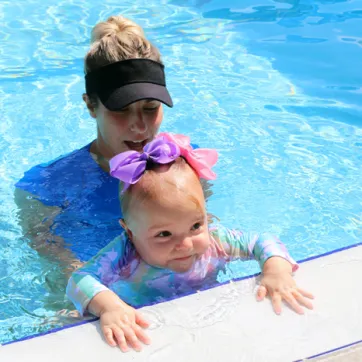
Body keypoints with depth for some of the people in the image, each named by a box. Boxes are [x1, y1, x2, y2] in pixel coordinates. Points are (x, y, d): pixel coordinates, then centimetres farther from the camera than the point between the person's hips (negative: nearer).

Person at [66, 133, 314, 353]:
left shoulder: (213, 243, -16)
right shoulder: (125, 254, -25)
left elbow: (263, 243, -9)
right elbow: (80, 281, -30)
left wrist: (277, 270, -28)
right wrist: (109, 306, -49)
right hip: (142, 339, -2)